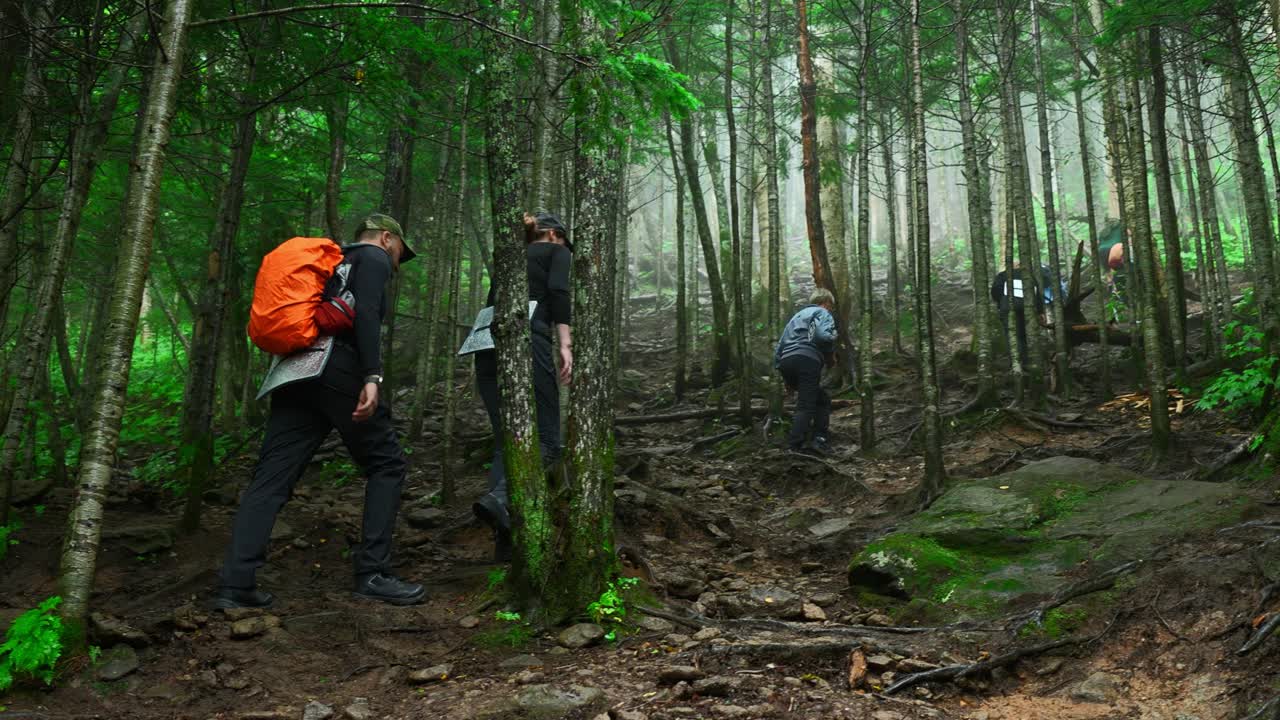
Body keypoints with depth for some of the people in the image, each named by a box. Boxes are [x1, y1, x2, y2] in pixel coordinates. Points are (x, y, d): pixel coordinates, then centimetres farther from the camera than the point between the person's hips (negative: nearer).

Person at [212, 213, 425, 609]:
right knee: (386, 463, 4)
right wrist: (373, 377, -21)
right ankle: (372, 573, 0)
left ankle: (235, 583, -2)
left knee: (272, 476, 3)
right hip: (338, 370, -8)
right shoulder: (374, 257, 7)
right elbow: (366, 313, -12)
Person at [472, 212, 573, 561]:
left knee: (506, 440, 9)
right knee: (546, 441, -2)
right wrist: (565, 345, -13)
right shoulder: (557, 251, 15)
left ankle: (507, 544, 1)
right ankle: (499, 498, -29)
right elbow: (558, 293, -5)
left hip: (488, 344, 6)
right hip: (526, 339, -6)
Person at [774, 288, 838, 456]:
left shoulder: (797, 315, 32)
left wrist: (784, 375, 29)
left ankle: (818, 439, 8)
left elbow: (780, 346, 28)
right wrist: (831, 355, 4)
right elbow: (824, 335, -13)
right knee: (806, 406, -9)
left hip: (786, 362, 7)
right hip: (807, 360, -7)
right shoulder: (823, 313, 11)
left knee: (822, 400, 19)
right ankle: (794, 447, -21)